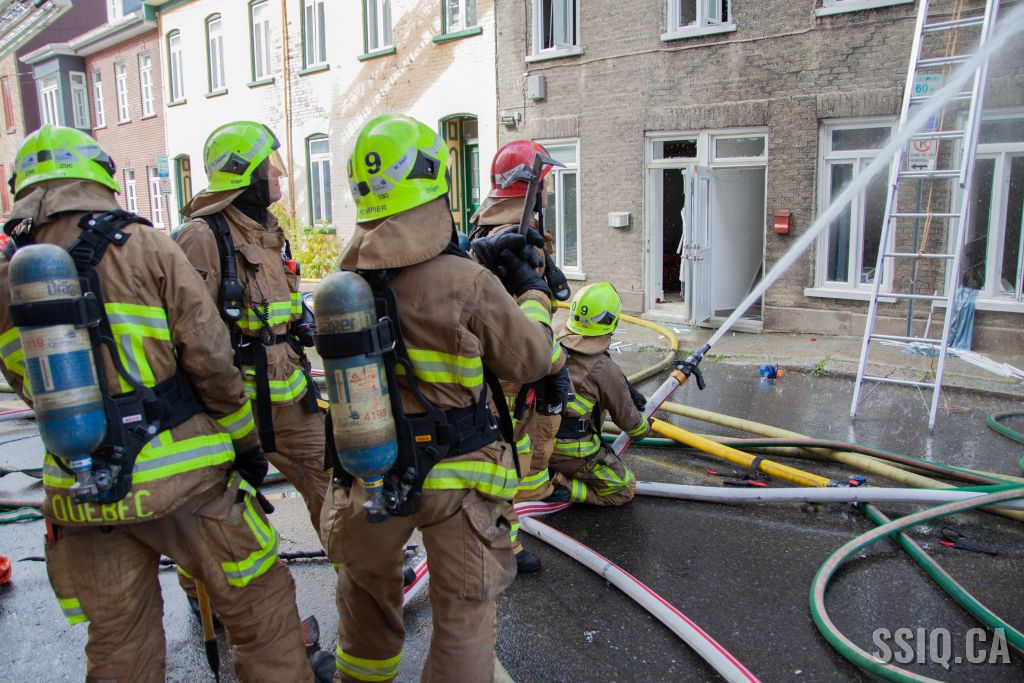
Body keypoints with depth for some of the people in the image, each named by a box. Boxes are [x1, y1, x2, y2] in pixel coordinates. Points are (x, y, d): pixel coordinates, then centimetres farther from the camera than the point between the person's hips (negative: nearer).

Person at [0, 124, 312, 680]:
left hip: (78, 498, 5)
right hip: (176, 479, -4)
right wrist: (246, 442, 1)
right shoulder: (143, 247, -8)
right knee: (260, 608, 12)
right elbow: (209, 358, -10)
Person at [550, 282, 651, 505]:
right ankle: (559, 485, -6)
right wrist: (643, 429, 16)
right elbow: (627, 418, -6)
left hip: (540, 442, 6)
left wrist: (626, 389, 22)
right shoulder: (604, 370, -23)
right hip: (574, 452, -6)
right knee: (626, 488, 12)